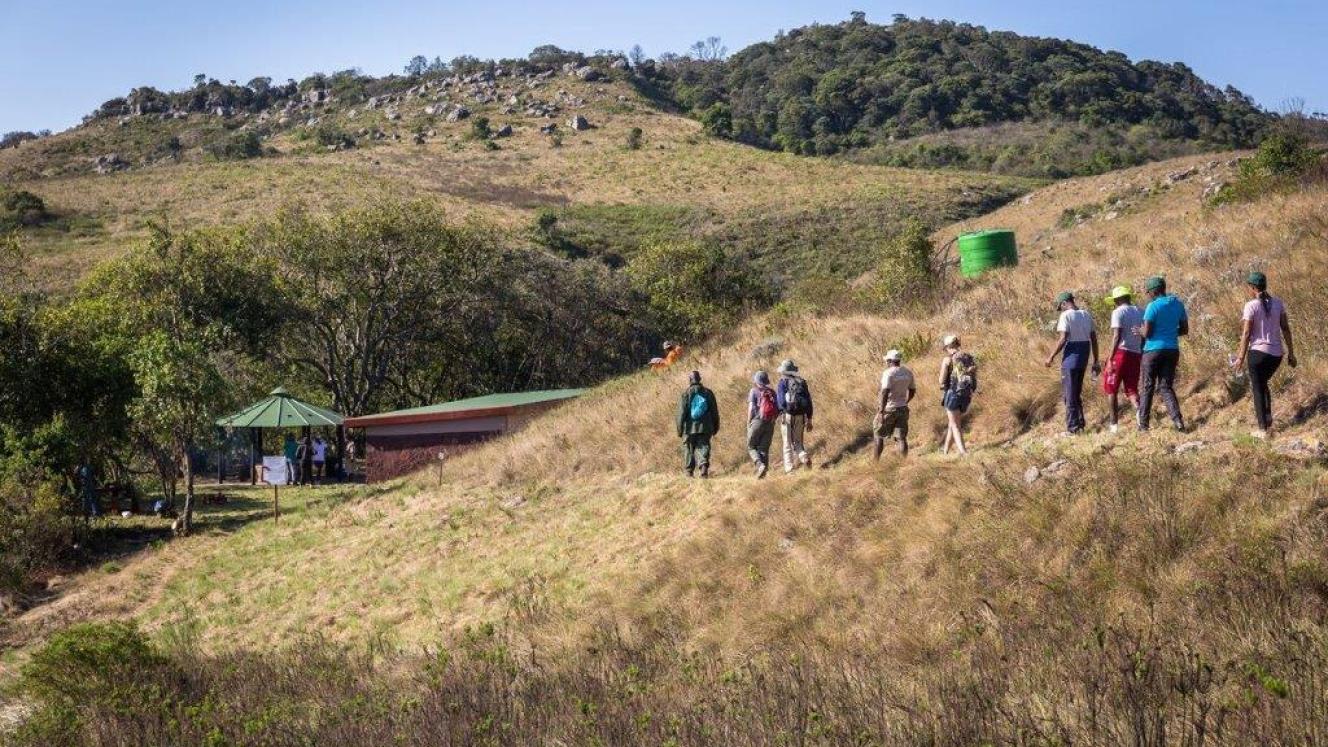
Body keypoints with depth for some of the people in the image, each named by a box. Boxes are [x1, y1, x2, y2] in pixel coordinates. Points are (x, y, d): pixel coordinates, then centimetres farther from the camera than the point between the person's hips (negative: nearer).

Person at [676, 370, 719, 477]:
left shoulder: (686, 393, -5)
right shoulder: (708, 393, 5)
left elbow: (681, 413, -6)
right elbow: (714, 412, 10)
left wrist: (680, 429, -1)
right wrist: (715, 427, 18)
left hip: (690, 428, -2)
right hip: (704, 428, 2)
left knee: (688, 449, 10)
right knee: (703, 447, 3)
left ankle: (689, 472, 15)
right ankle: (704, 466, -19)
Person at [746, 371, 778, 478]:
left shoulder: (754, 391, -3)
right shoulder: (772, 392, 10)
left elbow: (751, 408, -9)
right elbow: (778, 409, 7)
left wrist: (748, 423, -2)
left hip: (757, 421, -4)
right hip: (770, 423, 4)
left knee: (751, 447, 7)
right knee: (764, 449, 9)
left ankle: (760, 464, -16)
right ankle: (763, 473, 3)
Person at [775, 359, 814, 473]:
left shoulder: (782, 383, 0)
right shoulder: (802, 382, 12)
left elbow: (780, 400, -11)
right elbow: (809, 402, 10)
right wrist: (809, 420, 13)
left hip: (787, 415, -3)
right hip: (800, 416, 3)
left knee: (787, 443, 5)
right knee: (797, 442, 14)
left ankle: (789, 468, 0)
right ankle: (804, 457, -14)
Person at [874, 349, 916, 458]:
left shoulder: (888, 373, -15)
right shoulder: (907, 373, 6)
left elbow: (885, 393, -22)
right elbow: (912, 391, 16)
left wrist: (881, 411, -22)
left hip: (889, 409, -5)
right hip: (903, 409, 6)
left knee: (879, 435, 9)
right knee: (902, 438, 4)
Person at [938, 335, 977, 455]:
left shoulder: (947, 359, -8)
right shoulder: (969, 359, 10)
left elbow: (942, 380, -8)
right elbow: (974, 379, 13)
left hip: (953, 393, -6)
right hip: (966, 395, 6)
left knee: (955, 425, -2)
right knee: (952, 422, 18)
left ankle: (963, 451, -16)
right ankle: (945, 450, 26)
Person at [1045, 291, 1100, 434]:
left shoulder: (1066, 316, -10)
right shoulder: (1086, 315, 10)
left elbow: (1063, 339, -17)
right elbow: (1094, 339, 11)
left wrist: (1052, 356, -8)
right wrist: (1095, 362, 16)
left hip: (1070, 358, -7)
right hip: (1083, 359, 7)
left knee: (1069, 394, 0)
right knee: (1077, 393, 18)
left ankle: (1072, 428, 0)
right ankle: (1080, 424, 20)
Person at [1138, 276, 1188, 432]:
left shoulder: (1153, 306, -12)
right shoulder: (1178, 304, 8)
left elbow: (1146, 333, -13)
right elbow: (1184, 330, 13)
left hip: (1153, 350, -5)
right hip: (1172, 350, 5)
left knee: (1147, 387, 5)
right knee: (1166, 387, 9)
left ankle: (1143, 423, 8)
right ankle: (1178, 420, -9)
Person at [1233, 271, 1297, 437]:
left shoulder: (1251, 306, -11)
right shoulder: (1278, 303, 3)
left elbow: (1246, 333, -12)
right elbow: (1286, 328, 5)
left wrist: (1241, 357, -5)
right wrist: (1291, 353, 11)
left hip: (1258, 352, -5)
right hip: (1276, 353, 5)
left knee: (1257, 389, 7)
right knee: (1263, 383, 27)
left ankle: (1263, 429, 7)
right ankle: (1268, 420, 24)